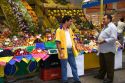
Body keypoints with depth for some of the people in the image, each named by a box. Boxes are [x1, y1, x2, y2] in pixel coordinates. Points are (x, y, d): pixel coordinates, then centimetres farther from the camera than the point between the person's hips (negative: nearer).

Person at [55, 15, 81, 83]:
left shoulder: (70, 29, 11)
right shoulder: (59, 30, -12)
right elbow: (57, 43, -16)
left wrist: (74, 48, 11)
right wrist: (61, 53, -20)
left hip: (71, 50, 7)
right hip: (64, 51, -7)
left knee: (74, 66, 14)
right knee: (64, 67, 7)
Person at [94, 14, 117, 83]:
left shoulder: (112, 27, -16)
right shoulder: (105, 27, 15)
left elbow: (114, 38, -25)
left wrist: (104, 41, -25)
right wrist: (99, 40, 6)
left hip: (109, 50, -9)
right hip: (102, 49, 10)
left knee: (109, 65, 4)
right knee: (102, 64, 20)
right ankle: (101, 75, 34)